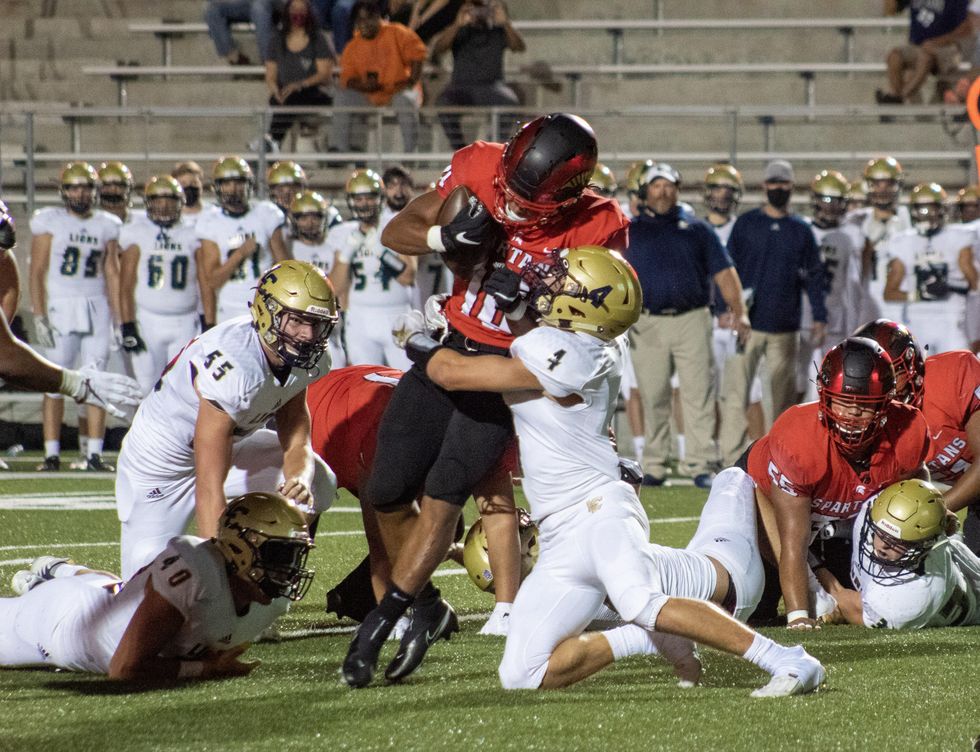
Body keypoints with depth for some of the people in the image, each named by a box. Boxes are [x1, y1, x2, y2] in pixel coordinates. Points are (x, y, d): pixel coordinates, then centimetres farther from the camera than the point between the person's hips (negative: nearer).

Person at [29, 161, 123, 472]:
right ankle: (51, 454, -3)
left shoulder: (106, 225, 10)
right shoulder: (49, 222, 0)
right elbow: (37, 272, -2)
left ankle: (94, 453, 4)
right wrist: (39, 316, -10)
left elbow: (112, 274, 13)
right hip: (60, 307, -3)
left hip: (97, 307, 3)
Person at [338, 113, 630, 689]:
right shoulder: (480, 169, -12)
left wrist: (532, 298, -30)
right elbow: (395, 233, -2)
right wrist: (446, 237, -23)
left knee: (442, 499, -10)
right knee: (387, 494, 4)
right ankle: (427, 606, 24)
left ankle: (382, 621, 2)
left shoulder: (597, 228, -20)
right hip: (453, 344, 4)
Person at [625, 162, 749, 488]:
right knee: (653, 397, 3)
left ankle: (700, 465, -6)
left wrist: (738, 312, 0)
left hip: (692, 321, 0)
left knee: (698, 395, -6)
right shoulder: (629, 232, 12)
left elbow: (723, 272, 10)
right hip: (648, 323, 0)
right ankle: (655, 467, 10)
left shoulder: (696, 229, 13)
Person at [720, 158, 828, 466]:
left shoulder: (801, 230, 9)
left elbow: (813, 276, 11)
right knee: (736, 393, -8)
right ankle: (732, 457, -9)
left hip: (785, 326, 2)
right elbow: (728, 268, 4)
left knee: (784, 395, 6)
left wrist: (820, 318, 4)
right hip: (748, 323, -2)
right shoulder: (746, 224, 4)